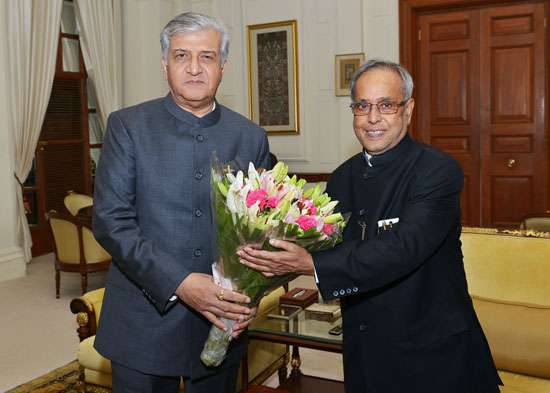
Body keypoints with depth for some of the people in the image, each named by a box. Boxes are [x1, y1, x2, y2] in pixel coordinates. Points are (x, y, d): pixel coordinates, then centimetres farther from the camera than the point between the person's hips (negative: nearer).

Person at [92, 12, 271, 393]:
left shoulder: (252, 137, 3)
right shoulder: (127, 126, -4)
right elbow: (110, 220, -12)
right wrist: (180, 283, -21)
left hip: (222, 322, 3)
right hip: (143, 324, -2)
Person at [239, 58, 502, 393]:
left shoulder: (439, 170, -17)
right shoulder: (343, 177, 4)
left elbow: (405, 247, -30)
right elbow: (324, 241, 5)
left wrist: (311, 265, -37)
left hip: (432, 353, -5)